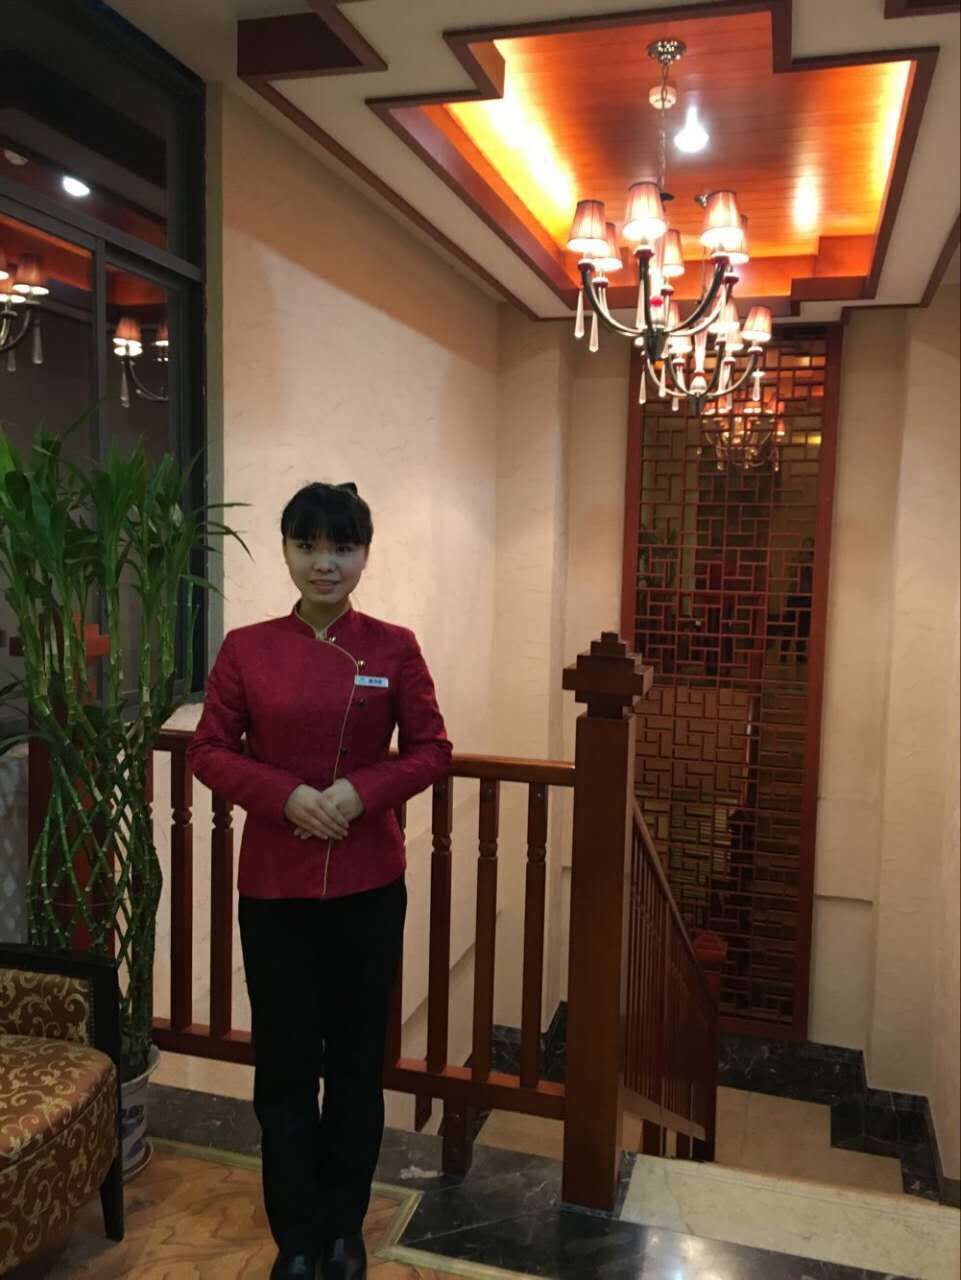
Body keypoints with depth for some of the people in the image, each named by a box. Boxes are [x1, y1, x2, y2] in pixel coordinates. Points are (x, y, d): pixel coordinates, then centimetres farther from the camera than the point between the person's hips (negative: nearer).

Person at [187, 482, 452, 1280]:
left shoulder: (393, 647, -3)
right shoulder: (247, 648, -2)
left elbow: (432, 749, -1)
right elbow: (209, 751, 0)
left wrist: (362, 791, -17)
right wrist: (284, 794, -16)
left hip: (368, 884, 0)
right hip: (274, 883, 0)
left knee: (358, 1058, 13)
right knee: (284, 1062, 10)